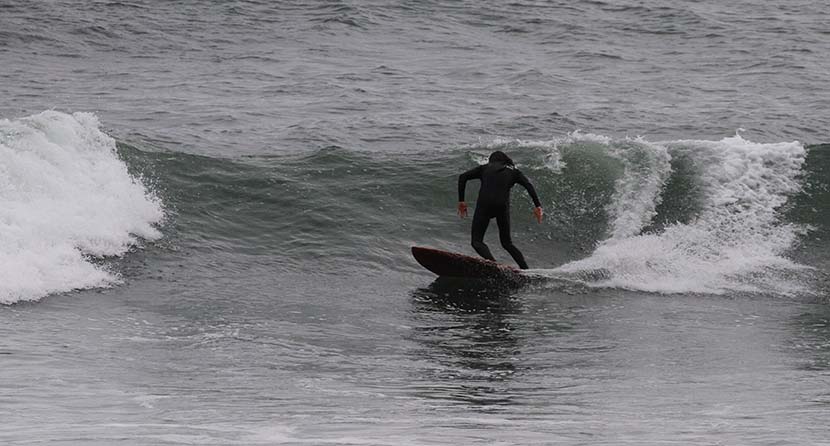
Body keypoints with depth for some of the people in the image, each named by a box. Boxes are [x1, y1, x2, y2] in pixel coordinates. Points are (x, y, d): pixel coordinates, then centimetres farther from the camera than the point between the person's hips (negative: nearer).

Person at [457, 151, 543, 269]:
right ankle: (525, 269, 2)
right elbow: (528, 185, 6)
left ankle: (493, 263, -27)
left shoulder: (485, 168, 22)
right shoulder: (513, 171, 23)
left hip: (484, 204, -2)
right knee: (506, 242, 17)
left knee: (477, 241, 0)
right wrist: (537, 206, 1)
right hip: (502, 205, 2)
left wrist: (461, 201, 12)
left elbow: (463, 177, 11)